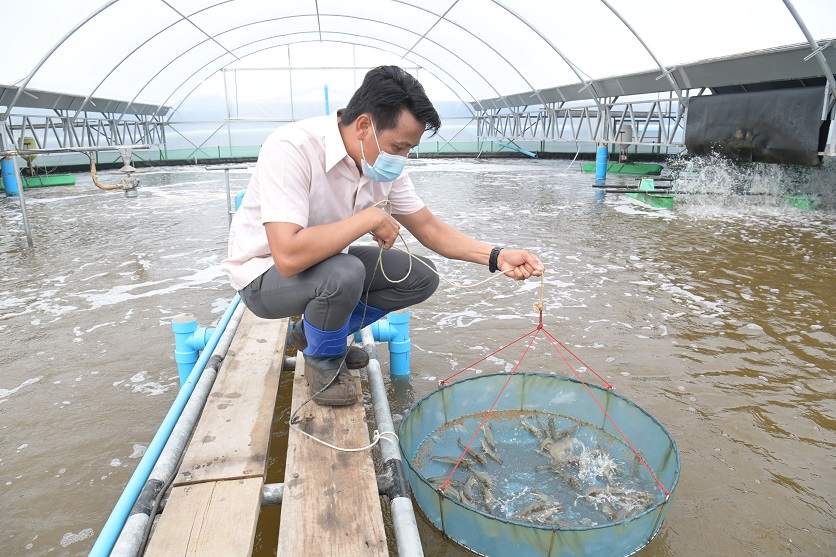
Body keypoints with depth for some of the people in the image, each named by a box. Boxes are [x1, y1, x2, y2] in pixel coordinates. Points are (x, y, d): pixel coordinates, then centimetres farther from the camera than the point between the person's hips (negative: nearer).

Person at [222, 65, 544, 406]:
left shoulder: (385, 165, -8)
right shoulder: (291, 149, -30)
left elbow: (430, 229, -3)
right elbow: (289, 255, -41)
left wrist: (497, 257, -16)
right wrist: (372, 217, -32)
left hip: (329, 262, 7)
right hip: (264, 274, -6)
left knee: (421, 277, -5)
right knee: (344, 274, -36)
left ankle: (314, 333, 11)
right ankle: (323, 361, -2)